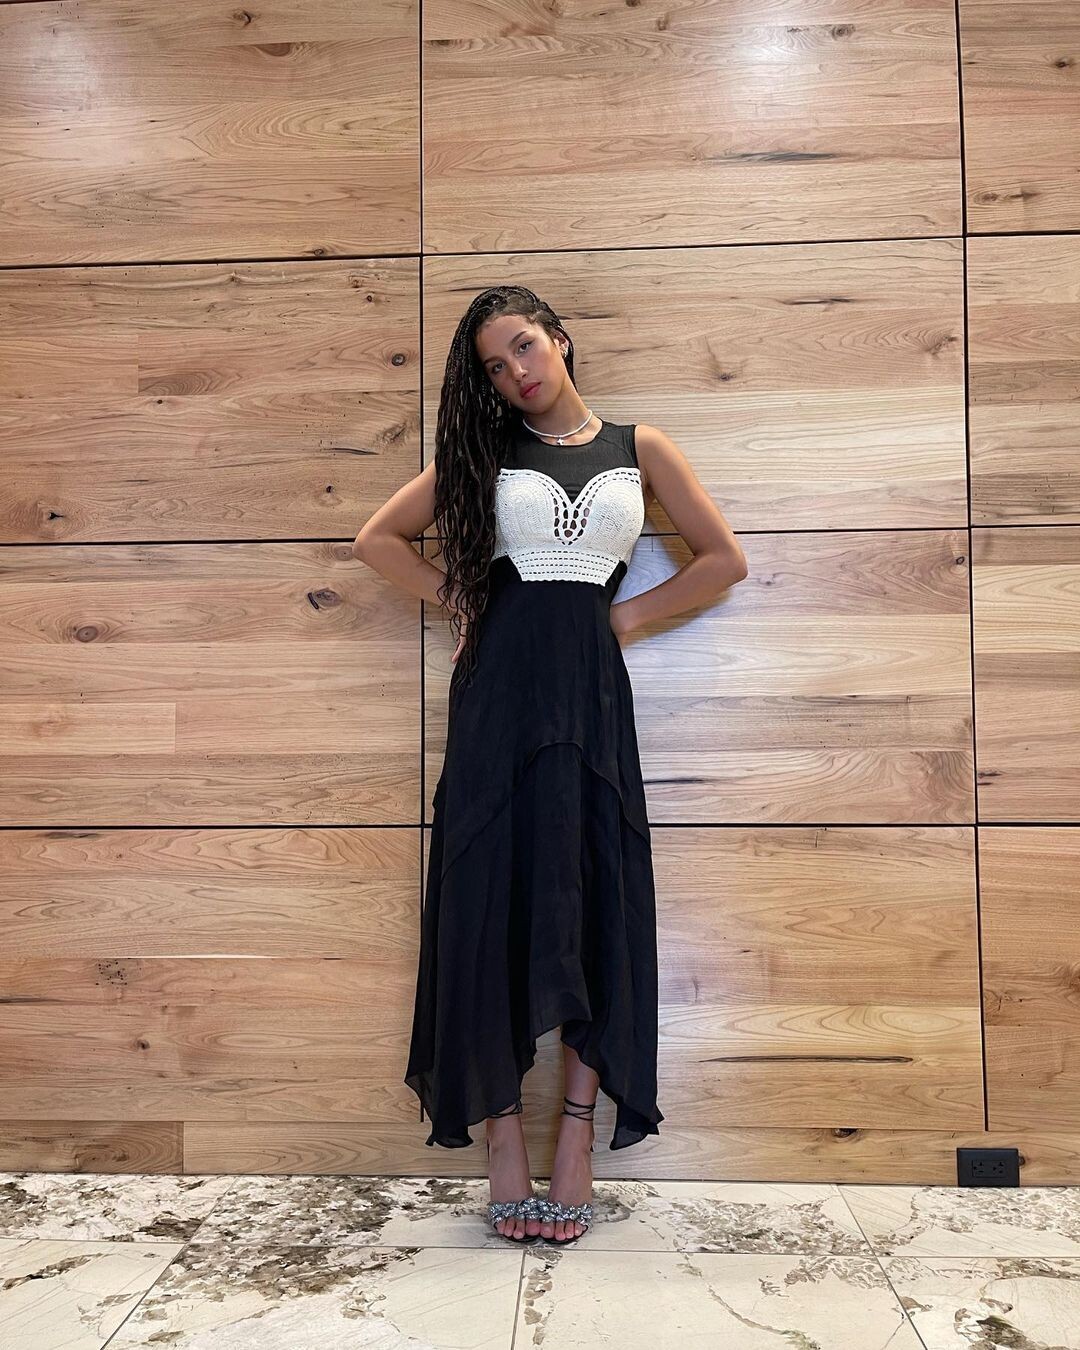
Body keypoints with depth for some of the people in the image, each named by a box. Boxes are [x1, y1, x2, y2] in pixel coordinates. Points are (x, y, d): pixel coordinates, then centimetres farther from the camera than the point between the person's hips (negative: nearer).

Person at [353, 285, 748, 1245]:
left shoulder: (637, 447, 11)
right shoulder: (483, 451, 12)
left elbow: (725, 560, 10)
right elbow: (379, 537, 14)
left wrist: (626, 614, 3)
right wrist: (457, 598, 4)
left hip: (591, 682, 0)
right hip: (499, 680, 0)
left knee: (594, 900, -1)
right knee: (490, 897, -2)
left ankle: (577, 1143, 9)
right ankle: (503, 1146, 7)